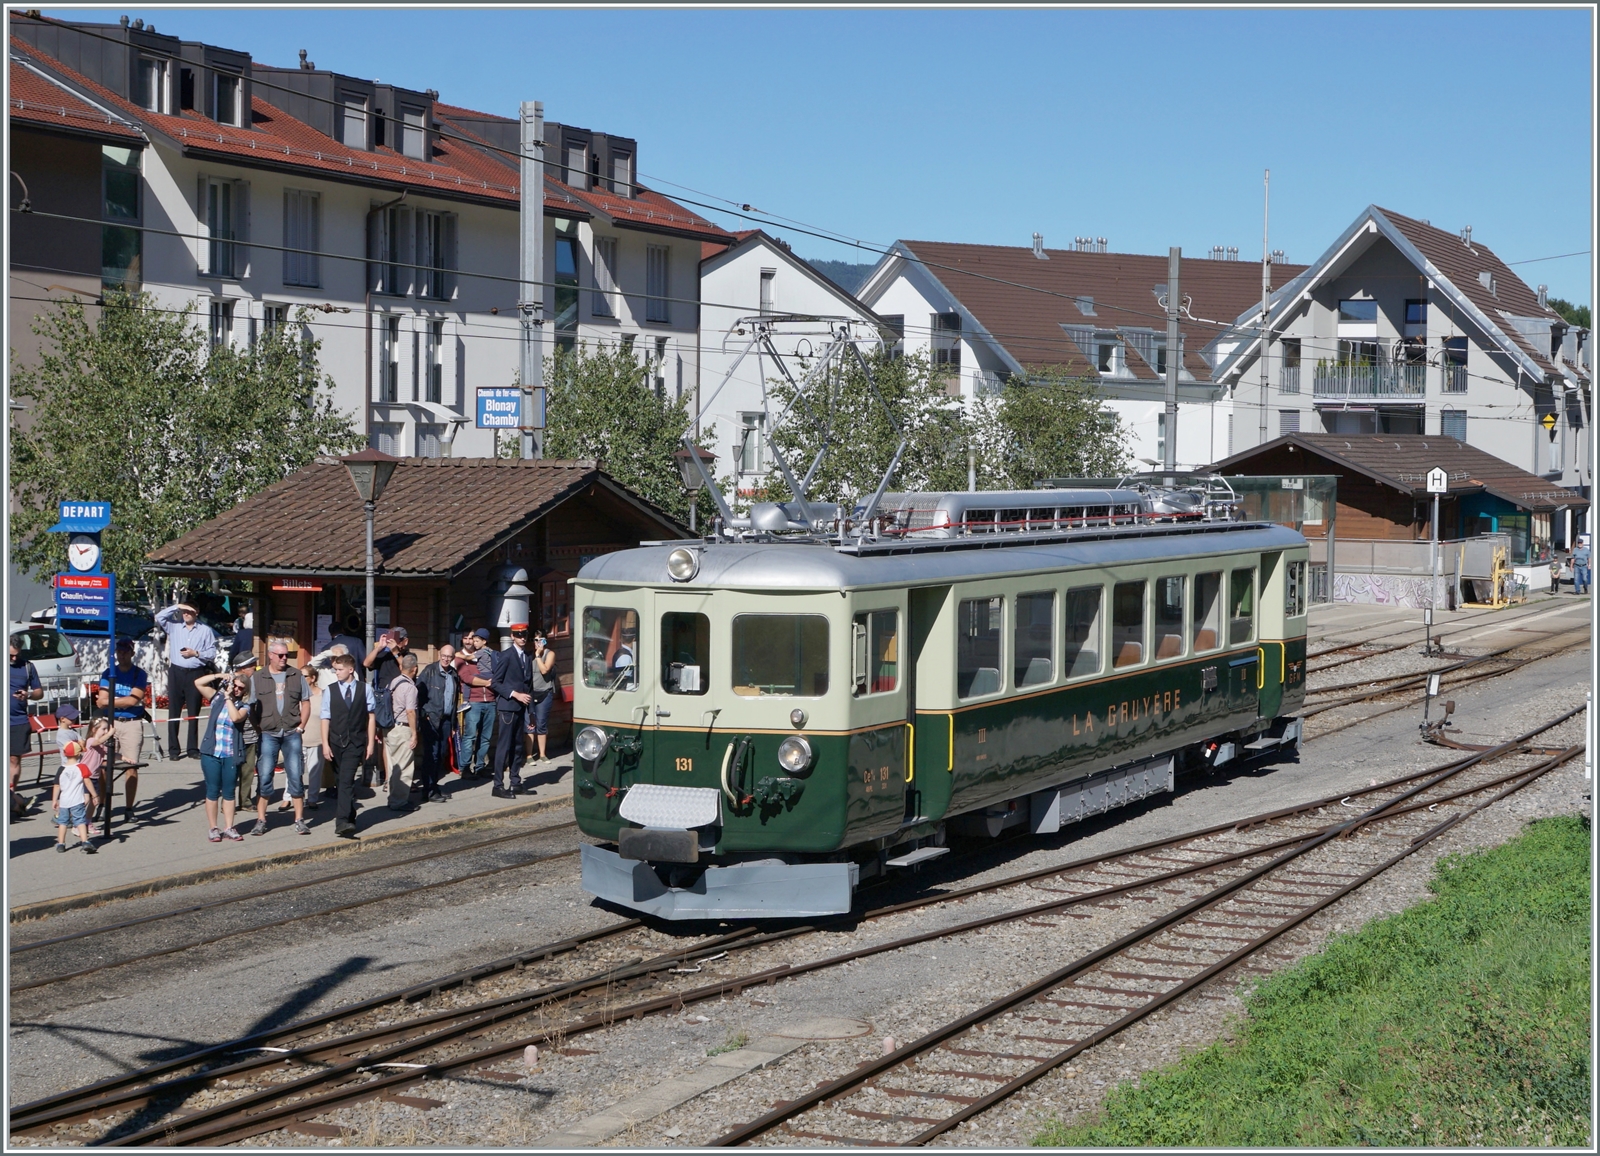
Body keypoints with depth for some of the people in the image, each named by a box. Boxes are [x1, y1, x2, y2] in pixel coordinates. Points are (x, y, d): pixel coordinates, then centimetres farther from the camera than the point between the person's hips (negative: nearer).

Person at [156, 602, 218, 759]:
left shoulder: (205, 630, 7)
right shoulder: (174, 626, 10)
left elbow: (212, 653, 3)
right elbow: (159, 618, -2)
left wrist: (195, 653, -9)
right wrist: (177, 607, -3)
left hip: (195, 673, -1)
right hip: (176, 672, 1)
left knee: (194, 712, 2)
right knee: (174, 711, -1)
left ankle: (193, 748, 8)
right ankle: (173, 749, 2)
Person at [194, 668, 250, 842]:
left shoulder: (243, 707, 4)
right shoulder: (217, 698, 8)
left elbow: (236, 717, -18)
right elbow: (198, 683, 1)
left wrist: (228, 697, -9)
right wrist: (221, 676, -2)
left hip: (231, 755, 0)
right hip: (211, 753, 0)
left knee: (229, 792, 6)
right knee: (213, 791, 3)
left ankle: (229, 828, 11)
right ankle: (213, 828, 8)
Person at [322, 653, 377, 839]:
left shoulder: (365, 689, 2)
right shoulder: (330, 691, 4)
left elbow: (371, 716, 4)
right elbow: (325, 719, 2)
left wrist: (371, 742, 2)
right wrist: (325, 744, -4)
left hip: (355, 742, -2)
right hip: (336, 741, 2)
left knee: (346, 780, -16)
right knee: (346, 780, 12)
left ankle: (342, 822, -22)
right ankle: (349, 817, 24)